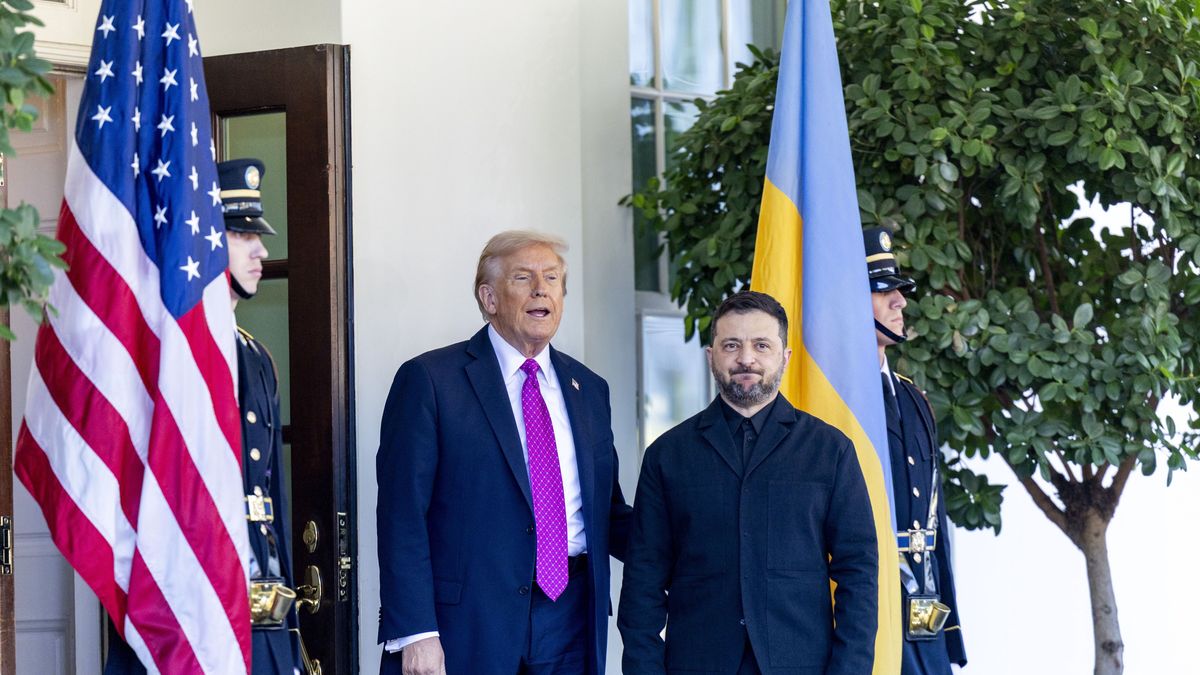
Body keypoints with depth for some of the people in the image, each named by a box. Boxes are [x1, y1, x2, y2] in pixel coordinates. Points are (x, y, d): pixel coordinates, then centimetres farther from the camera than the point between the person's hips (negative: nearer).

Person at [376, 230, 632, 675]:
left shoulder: (589, 389, 15)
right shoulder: (430, 380, -2)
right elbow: (403, 516, -7)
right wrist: (414, 632, -15)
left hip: (570, 621, 5)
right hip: (467, 623, -5)